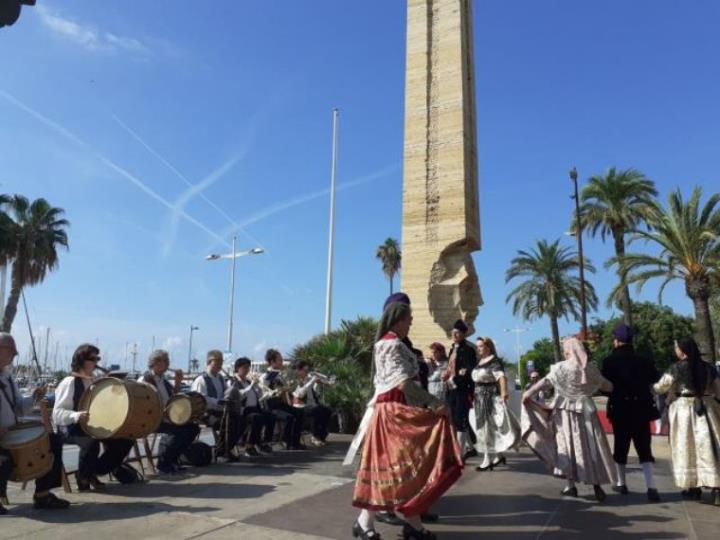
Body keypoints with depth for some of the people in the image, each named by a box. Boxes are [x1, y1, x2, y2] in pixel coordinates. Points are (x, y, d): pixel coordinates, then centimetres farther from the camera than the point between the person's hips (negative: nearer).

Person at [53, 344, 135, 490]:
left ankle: (94, 472, 8)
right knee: (91, 442, -38)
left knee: (125, 440, -6)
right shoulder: (69, 382, -13)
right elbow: (57, 413, -20)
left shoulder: (93, 381, 10)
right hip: (69, 428, -7)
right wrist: (76, 415, -38)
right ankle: (83, 477, -8)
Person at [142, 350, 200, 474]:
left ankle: (173, 459, 5)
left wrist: (178, 382, 8)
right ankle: (163, 464, -14)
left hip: (167, 416, 9)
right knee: (178, 430, -30)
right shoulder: (146, 379, -9)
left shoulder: (163, 380, 17)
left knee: (193, 427, -3)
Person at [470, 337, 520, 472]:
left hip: (490, 398, -9)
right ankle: (498, 455, 25)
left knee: (487, 428, -2)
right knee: (482, 429, 13)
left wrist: (504, 392, -45)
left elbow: (501, 377, -30)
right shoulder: (480, 362, 11)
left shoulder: (494, 361, -14)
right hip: (479, 399, 9)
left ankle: (488, 460, 9)